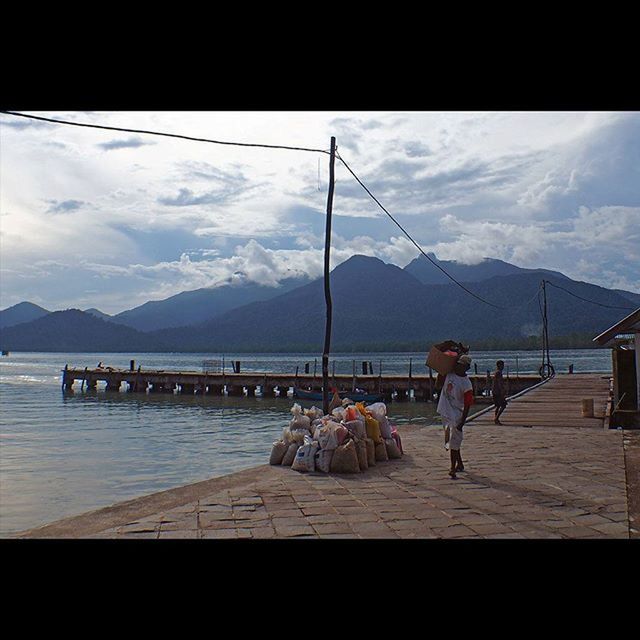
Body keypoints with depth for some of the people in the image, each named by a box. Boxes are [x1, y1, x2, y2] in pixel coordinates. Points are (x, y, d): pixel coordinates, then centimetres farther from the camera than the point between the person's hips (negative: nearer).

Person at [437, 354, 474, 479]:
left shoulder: (467, 384, -15)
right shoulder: (449, 374, 0)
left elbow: (467, 405, -15)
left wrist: (462, 422, -18)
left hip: (456, 415, -6)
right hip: (445, 412, 6)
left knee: (454, 441, -6)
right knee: (449, 439, 15)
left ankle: (453, 468, 0)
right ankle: (460, 464, 29)